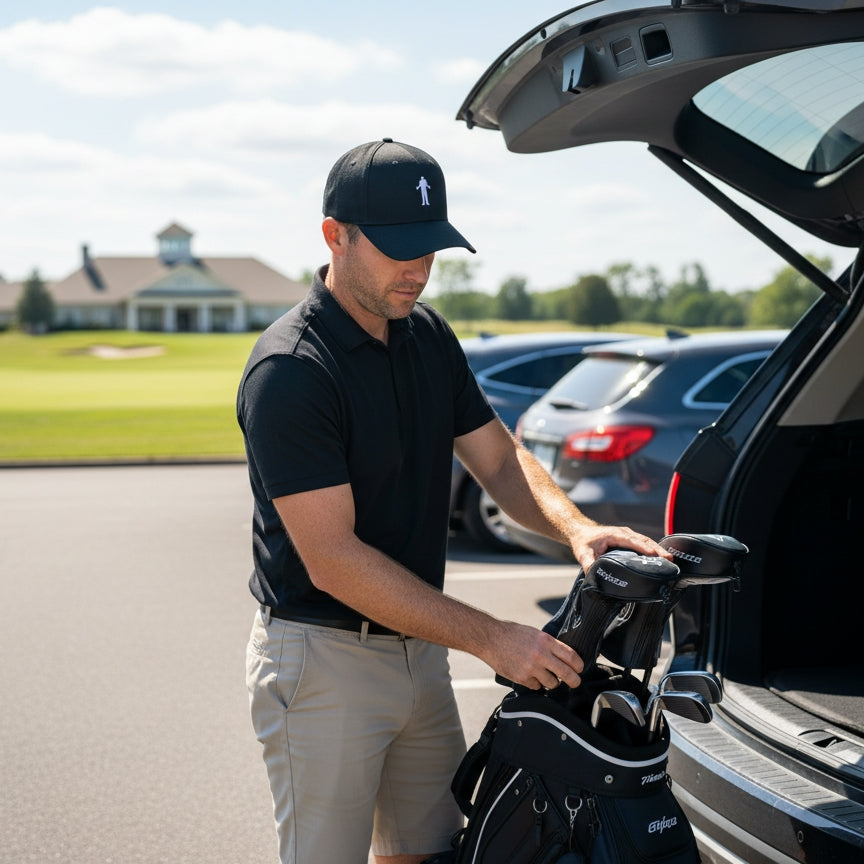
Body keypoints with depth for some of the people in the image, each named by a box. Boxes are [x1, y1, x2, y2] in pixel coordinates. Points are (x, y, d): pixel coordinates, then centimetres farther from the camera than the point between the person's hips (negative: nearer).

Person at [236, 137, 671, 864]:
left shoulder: (429, 335, 5)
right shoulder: (288, 370, -21)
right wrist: (490, 639, -24)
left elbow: (499, 458, 6)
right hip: (322, 660, -7)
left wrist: (575, 527, -17)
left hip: (418, 650, 7)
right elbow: (332, 558, -24)